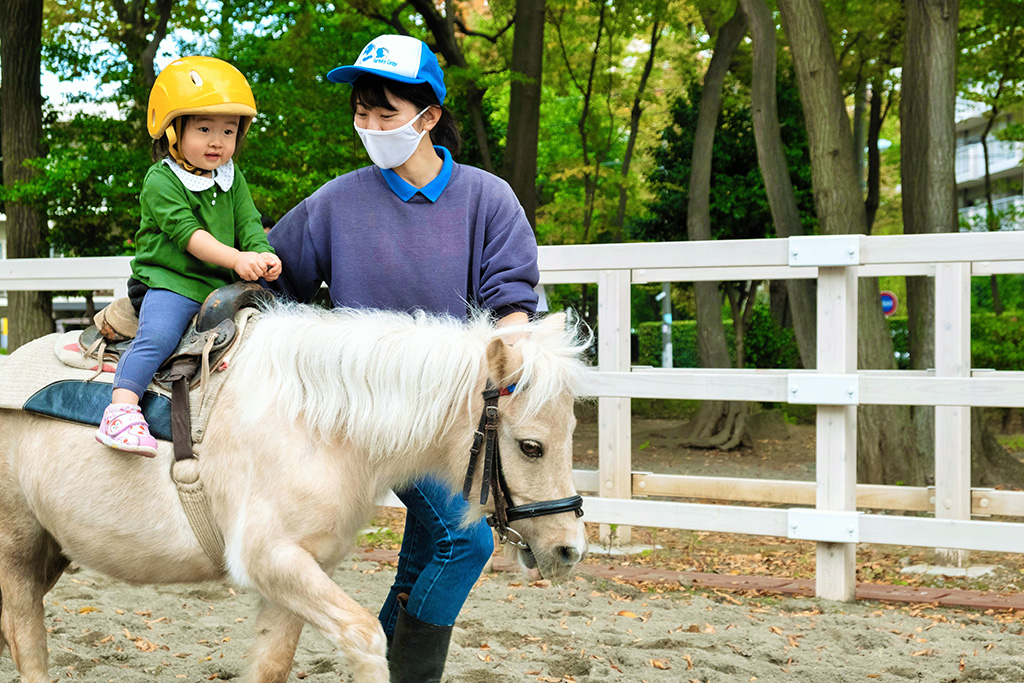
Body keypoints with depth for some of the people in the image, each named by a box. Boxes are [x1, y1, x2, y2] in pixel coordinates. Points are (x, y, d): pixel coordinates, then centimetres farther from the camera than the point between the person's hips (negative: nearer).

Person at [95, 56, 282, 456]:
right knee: (156, 337, -28)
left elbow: (248, 224, 6)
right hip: (170, 282, -6)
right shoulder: (161, 180, -6)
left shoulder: (233, 180, 15)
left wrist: (263, 256, -17)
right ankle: (122, 408, -32)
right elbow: (187, 232, -17)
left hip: (222, 287, 6)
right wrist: (235, 258, -30)